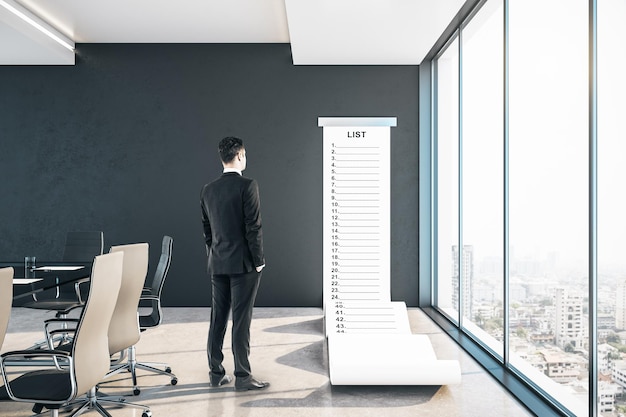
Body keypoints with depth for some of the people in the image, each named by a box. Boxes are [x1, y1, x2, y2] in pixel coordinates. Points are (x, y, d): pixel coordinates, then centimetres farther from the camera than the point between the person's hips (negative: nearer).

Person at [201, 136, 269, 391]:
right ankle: (242, 376, 5)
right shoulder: (247, 186, -12)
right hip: (243, 263, -6)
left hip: (218, 264, 6)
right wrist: (258, 260, -8)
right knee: (241, 319, -1)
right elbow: (254, 227, -15)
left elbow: (206, 229, 12)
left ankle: (216, 373, 20)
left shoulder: (208, 190, 7)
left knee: (218, 318, 11)